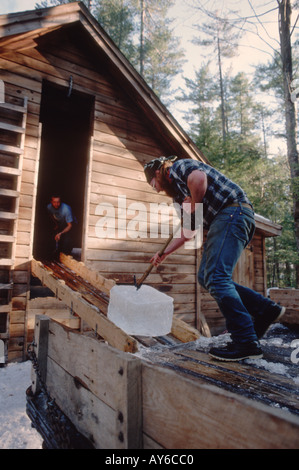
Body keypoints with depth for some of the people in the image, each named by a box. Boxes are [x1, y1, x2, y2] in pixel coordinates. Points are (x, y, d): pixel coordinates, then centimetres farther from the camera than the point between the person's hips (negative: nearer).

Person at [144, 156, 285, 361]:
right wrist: (164, 253, 30)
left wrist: (193, 207, -7)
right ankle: (265, 309, 7)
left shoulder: (178, 166, 3)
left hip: (232, 212, -10)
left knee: (216, 278, -16)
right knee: (206, 277, 5)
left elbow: (198, 177, -23)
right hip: (225, 220, 10)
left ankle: (246, 343, -12)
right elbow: (188, 232, 31)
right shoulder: (178, 191, 29)